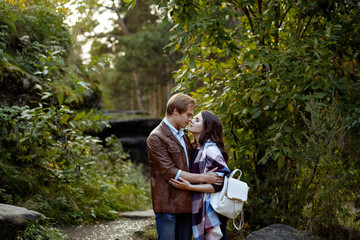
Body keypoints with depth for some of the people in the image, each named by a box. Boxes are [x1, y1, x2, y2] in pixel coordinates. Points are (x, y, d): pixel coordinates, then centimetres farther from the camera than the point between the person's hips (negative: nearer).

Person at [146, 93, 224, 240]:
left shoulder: (183, 136, 18)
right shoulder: (156, 138, -10)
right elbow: (169, 173, -17)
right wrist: (203, 178, -18)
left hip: (186, 204, 8)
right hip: (168, 205, -8)